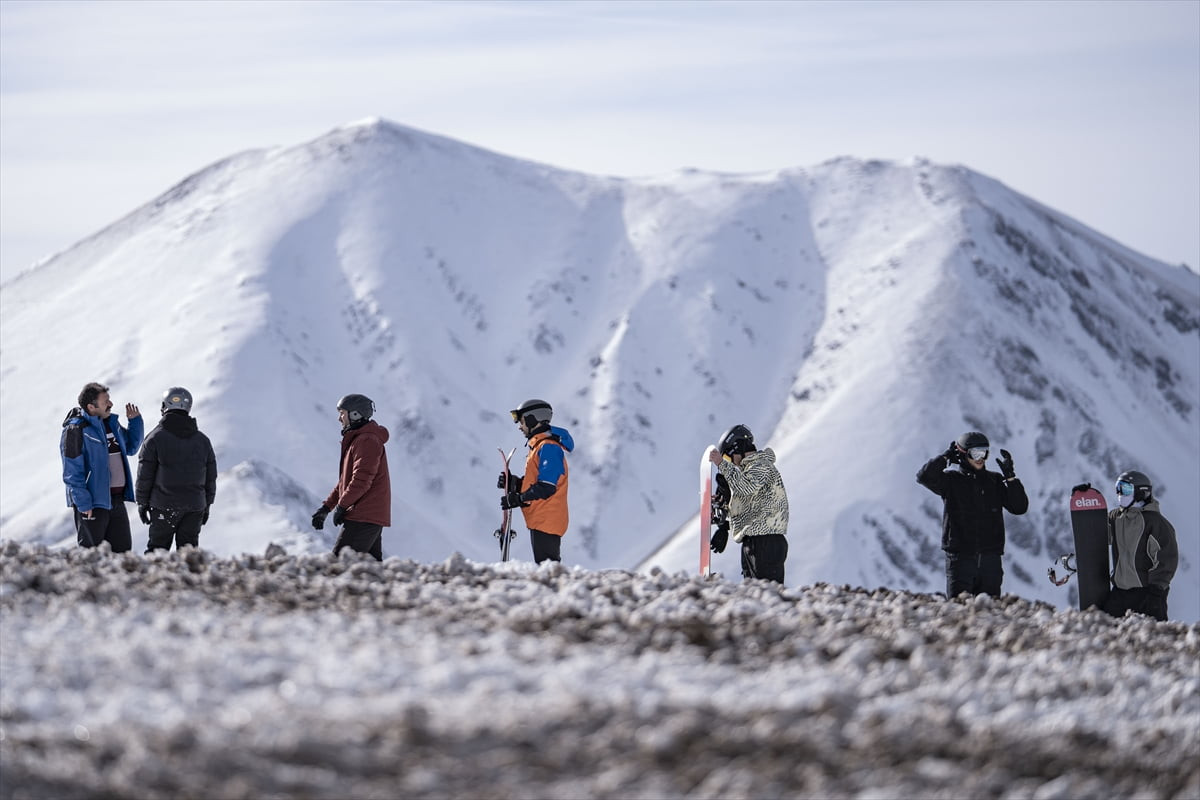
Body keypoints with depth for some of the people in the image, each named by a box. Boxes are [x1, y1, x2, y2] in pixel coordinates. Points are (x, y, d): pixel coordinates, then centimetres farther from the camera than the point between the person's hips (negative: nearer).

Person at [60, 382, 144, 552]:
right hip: (92, 503, -7)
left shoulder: (112, 423, 10)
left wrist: (135, 421, 10)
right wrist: (83, 503, -20)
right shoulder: (76, 430, -14)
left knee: (122, 548, 11)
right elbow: (72, 472, -16)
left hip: (116, 499, 7)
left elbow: (130, 447, 25)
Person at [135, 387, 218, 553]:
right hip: (195, 506, 3)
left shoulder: (155, 438, -7)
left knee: (157, 547, 3)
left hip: (164, 505, -3)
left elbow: (145, 476, -6)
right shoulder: (202, 440, 6)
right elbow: (211, 478, 10)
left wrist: (142, 502, 4)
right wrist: (207, 505, 19)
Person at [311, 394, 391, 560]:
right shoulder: (357, 440, 22)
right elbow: (346, 479, 26)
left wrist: (341, 506, -13)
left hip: (363, 517, -10)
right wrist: (327, 506, 19)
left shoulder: (367, 441, -13)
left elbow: (361, 480, -21)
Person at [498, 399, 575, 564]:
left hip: (546, 521, -11)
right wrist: (513, 483, 6)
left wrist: (518, 499, -15)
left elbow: (547, 487, -21)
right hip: (540, 520, 11)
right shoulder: (539, 445, 18)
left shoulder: (549, 447, -15)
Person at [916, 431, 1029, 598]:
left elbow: (1020, 507, 5)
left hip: (990, 558, 3)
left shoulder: (995, 481, 12)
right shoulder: (951, 479, 3)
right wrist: (946, 457, -7)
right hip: (960, 557, -3)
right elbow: (924, 477, -15)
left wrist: (1009, 475, -3)